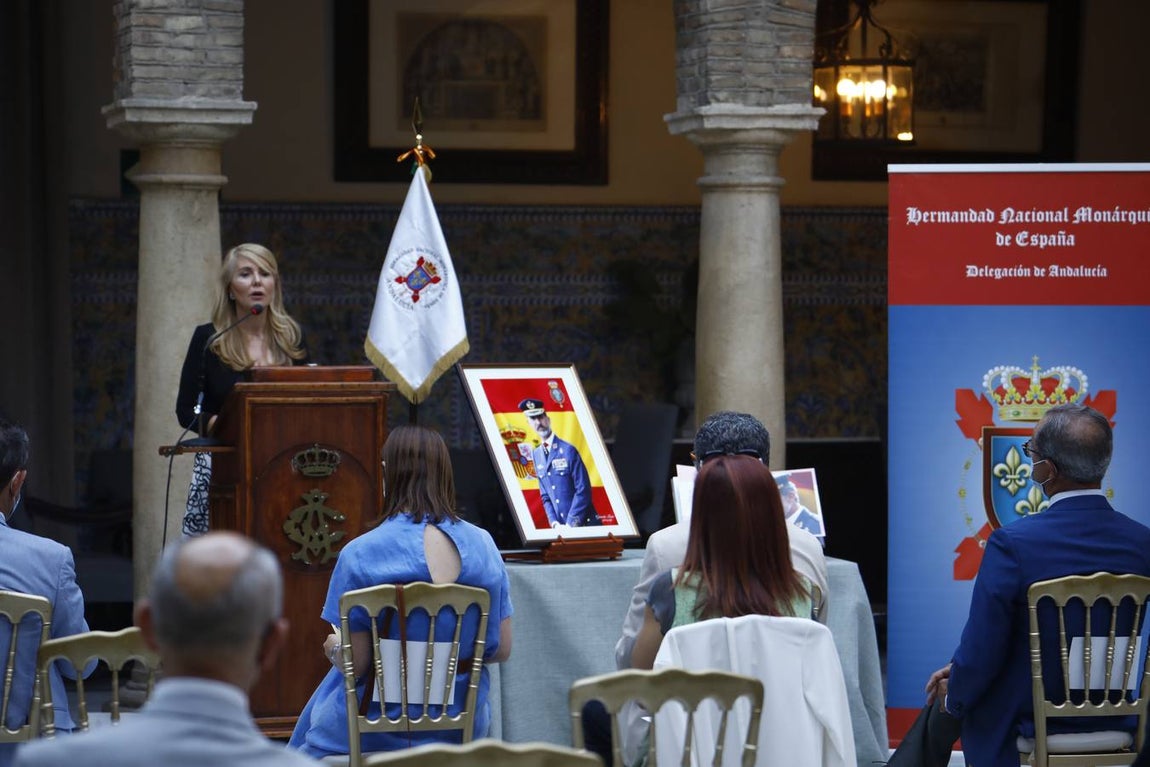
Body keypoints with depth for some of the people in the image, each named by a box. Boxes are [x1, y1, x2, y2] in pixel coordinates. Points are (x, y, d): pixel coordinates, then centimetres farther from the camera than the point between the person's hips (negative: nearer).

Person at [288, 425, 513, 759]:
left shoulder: (359, 555, -17)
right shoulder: (483, 544, -6)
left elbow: (356, 661, -15)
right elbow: (502, 649, -1)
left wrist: (334, 648, 7)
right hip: (460, 727, 3)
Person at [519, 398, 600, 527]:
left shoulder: (568, 450, -8)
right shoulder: (536, 455, 10)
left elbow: (583, 490, -11)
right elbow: (545, 496, 13)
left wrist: (571, 524, -15)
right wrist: (554, 523, -3)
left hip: (584, 524, -5)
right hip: (562, 527, 5)